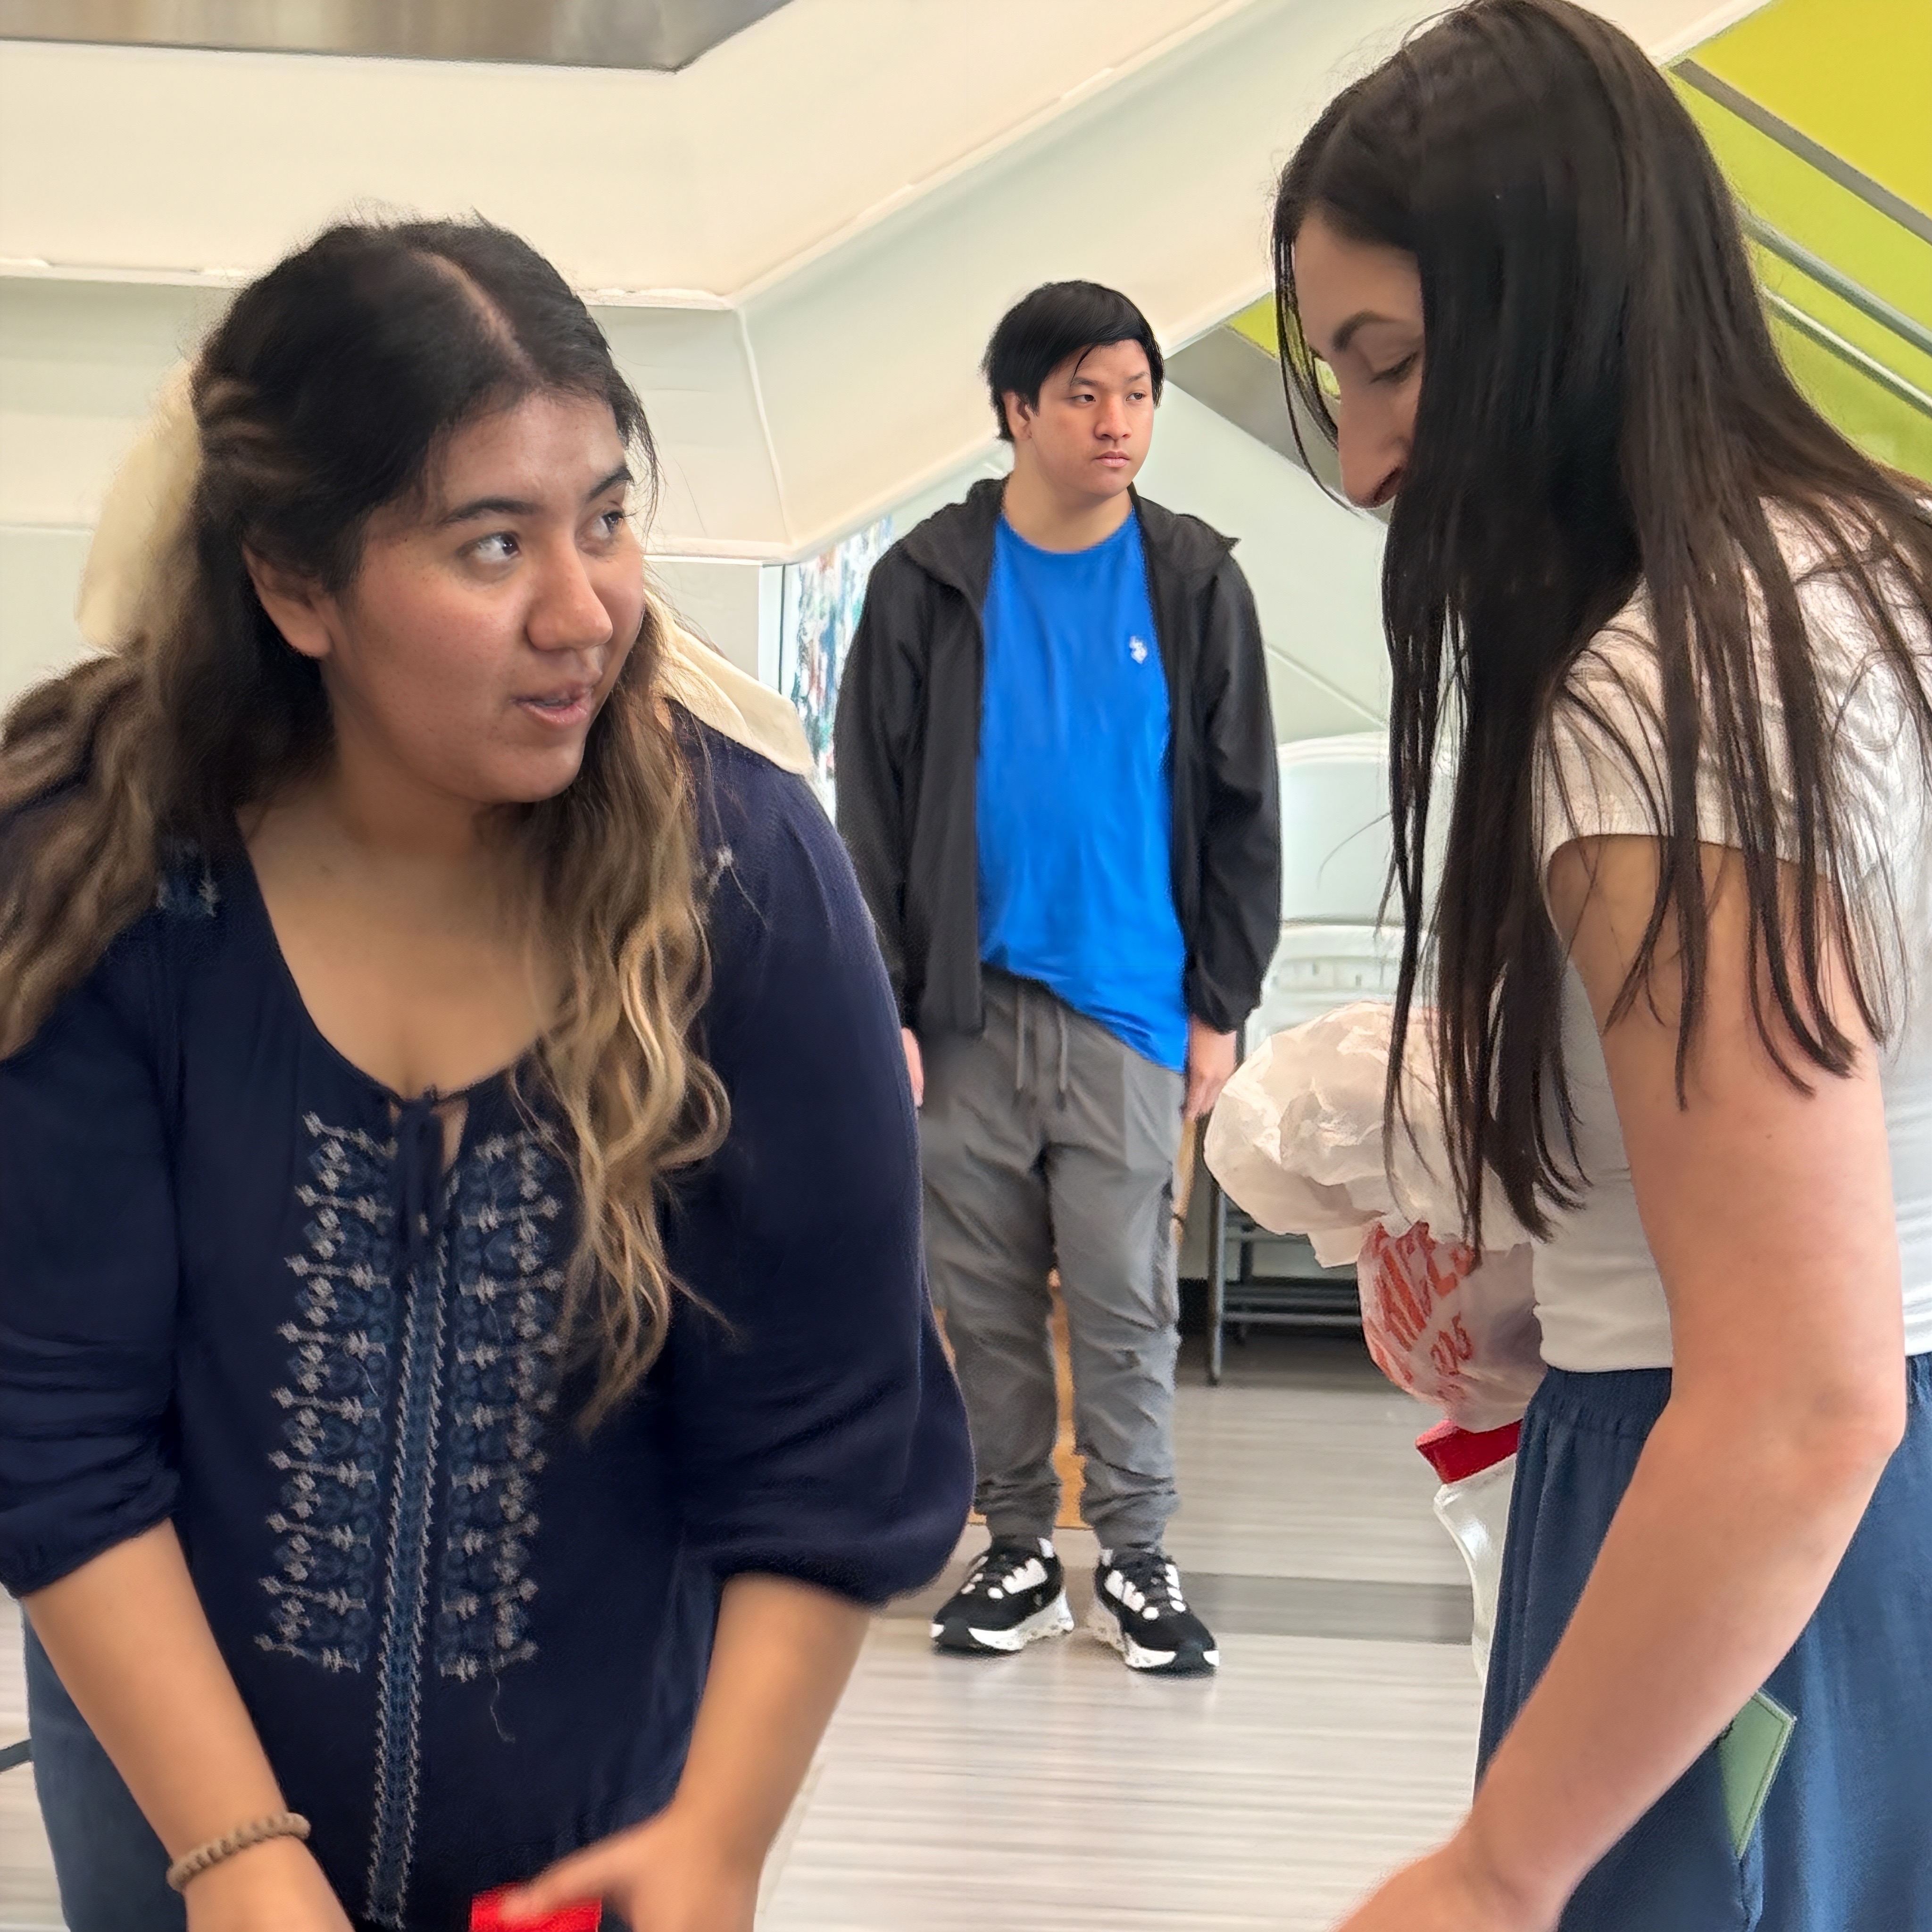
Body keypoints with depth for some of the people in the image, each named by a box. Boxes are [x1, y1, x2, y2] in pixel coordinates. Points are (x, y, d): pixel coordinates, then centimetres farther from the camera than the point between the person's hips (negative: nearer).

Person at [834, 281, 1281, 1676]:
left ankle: (1139, 1555, 14)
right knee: (986, 1298, 7)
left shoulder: (1193, 581, 4)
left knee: (1126, 1296, 1)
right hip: (968, 1001, 1)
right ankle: (1022, 1551, 19)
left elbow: (1240, 809, 6)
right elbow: (873, 808, 2)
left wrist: (1221, 1003, 1)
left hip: (1129, 1001, 0)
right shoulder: (930, 581, 2)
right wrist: (884, 1004, -3)